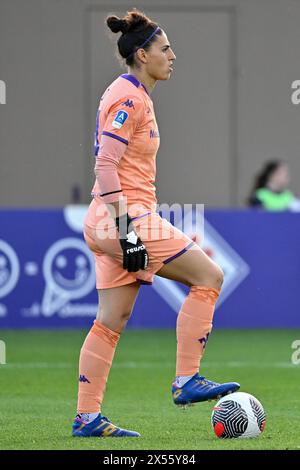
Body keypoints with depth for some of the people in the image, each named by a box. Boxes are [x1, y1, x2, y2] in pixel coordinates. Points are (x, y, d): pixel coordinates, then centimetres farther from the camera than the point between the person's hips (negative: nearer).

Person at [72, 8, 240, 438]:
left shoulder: (130, 94, 18)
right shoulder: (130, 98, -13)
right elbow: (106, 167, -20)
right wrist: (125, 232, -23)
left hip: (121, 221, 10)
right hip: (126, 217, -10)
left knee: (111, 321, 7)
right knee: (209, 277, -5)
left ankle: (87, 418, 6)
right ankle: (186, 381, -4)